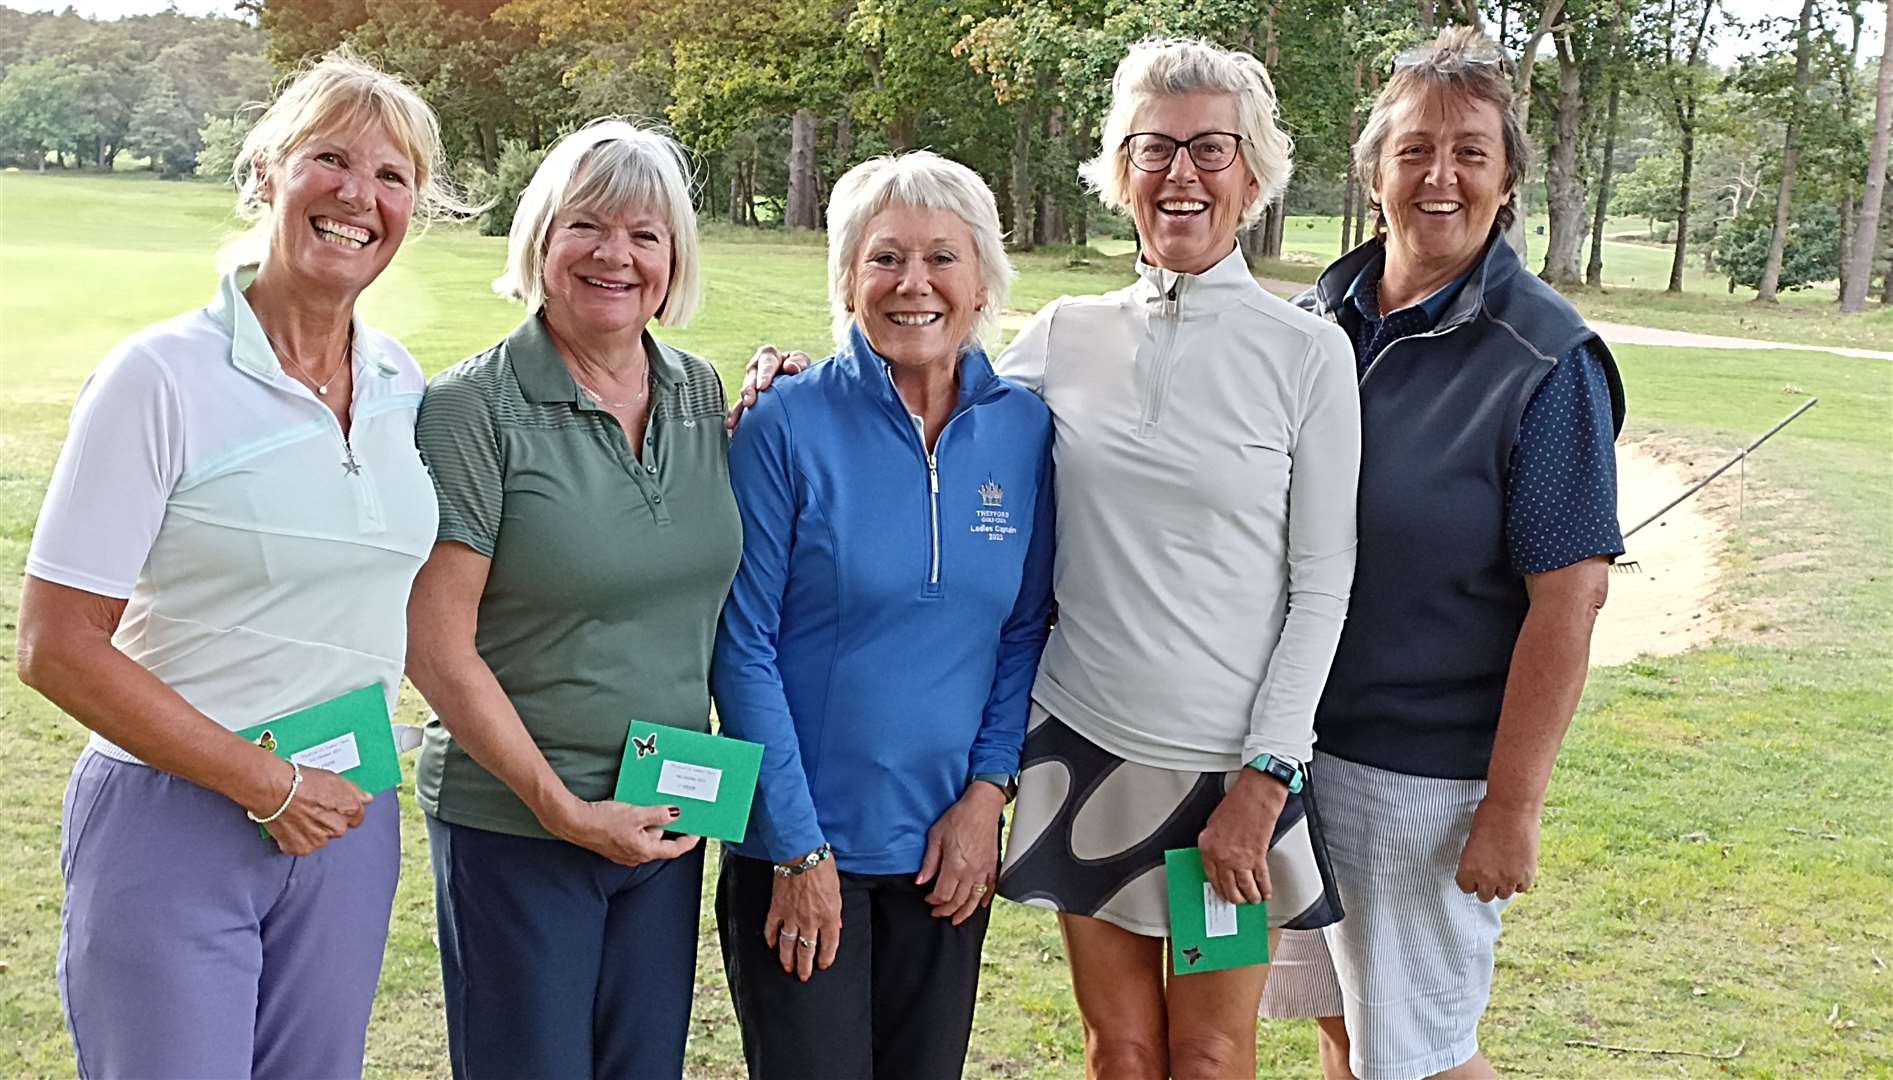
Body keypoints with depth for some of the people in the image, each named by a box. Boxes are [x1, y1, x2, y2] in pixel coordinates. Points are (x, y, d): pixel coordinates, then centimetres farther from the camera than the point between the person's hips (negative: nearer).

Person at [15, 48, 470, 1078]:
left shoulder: (403, 384, 4)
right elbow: (56, 646, -13)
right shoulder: (163, 376, -12)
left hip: (349, 820, 5)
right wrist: (269, 785, -13)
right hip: (172, 821, -5)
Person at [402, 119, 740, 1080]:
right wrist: (564, 809, -14)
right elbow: (437, 647, -14)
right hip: (514, 822, -5)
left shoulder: (700, 393, 5)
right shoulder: (474, 407, -12)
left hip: (669, 818, 5)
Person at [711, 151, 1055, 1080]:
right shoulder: (789, 426, -10)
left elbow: (1027, 629, 7)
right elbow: (743, 645, -9)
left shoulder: (1025, 429, 0)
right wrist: (799, 847, -11)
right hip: (798, 849, -3)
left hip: (947, 848, 4)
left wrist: (987, 792, -4)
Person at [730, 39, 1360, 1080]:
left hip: (1234, 761, -2)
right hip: (1085, 744, 2)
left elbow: (1322, 584, -5)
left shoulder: (1307, 351, -6)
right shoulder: (1066, 335, 2)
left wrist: (1264, 779, -9)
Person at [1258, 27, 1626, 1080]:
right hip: (1291, 745, 6)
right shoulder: (1317, 317, 3)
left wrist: (1513, 807, -17)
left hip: (1424, 773, -6)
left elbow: (1569, 596, -16)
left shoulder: (1546, 357, -13)